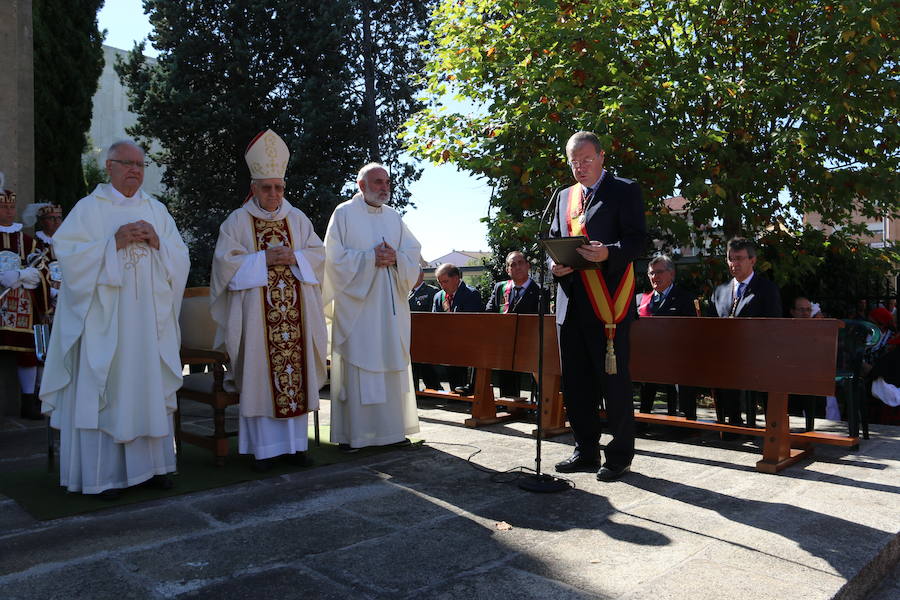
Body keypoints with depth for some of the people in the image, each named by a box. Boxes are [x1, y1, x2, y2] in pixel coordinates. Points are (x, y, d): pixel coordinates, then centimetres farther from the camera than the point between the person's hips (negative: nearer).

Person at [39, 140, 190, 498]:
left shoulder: (157, 211, 14)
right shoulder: (88, 209, 4)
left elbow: (181, 259, 10)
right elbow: (68, 254, -7)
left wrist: (157, 242, -8)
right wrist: (114, 243, -15)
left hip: (149, 320, 3)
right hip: (104, 321, -3)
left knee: (150, 388, 6)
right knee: (103, 390, -2)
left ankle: (151, 464, 15)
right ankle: (102, 474, 7)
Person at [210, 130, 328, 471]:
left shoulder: (297, 219, 13)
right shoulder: (238, 221, 4)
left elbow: (318, 254, 10)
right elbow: (226, 261, -4)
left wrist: (294, 257, -9)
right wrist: (263, 259, -14)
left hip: (296, 313, 3)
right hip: (257, 313, -3)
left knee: (295, 374, 4)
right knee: (260, 376, -3)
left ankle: (294, 441, 14)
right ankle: (263, 447, 6)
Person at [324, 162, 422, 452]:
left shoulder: (394, 217, 15)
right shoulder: (344, 213, 1)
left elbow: (413, 250, 11)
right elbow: (334, 255, -7)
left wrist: (395, 257, -9)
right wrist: (370, 258, -15)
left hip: (390, 307, 5)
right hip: (356, 305, -5)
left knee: (391, 365, 6)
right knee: (355, 367, -5)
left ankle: (392, 428, 15)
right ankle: (351, 433, 3)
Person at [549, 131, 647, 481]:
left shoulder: (624, 191, 3)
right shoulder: (564, 197, 20)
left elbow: (637, 240, -6)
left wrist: (608, 252, -25)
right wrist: (555, 264, -1)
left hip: (608, 302, -6)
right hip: (571, 301, 6)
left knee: (614, 380, -1)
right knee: (575, 382, 11)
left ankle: (620, 456, 11)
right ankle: (586, 450, 24)